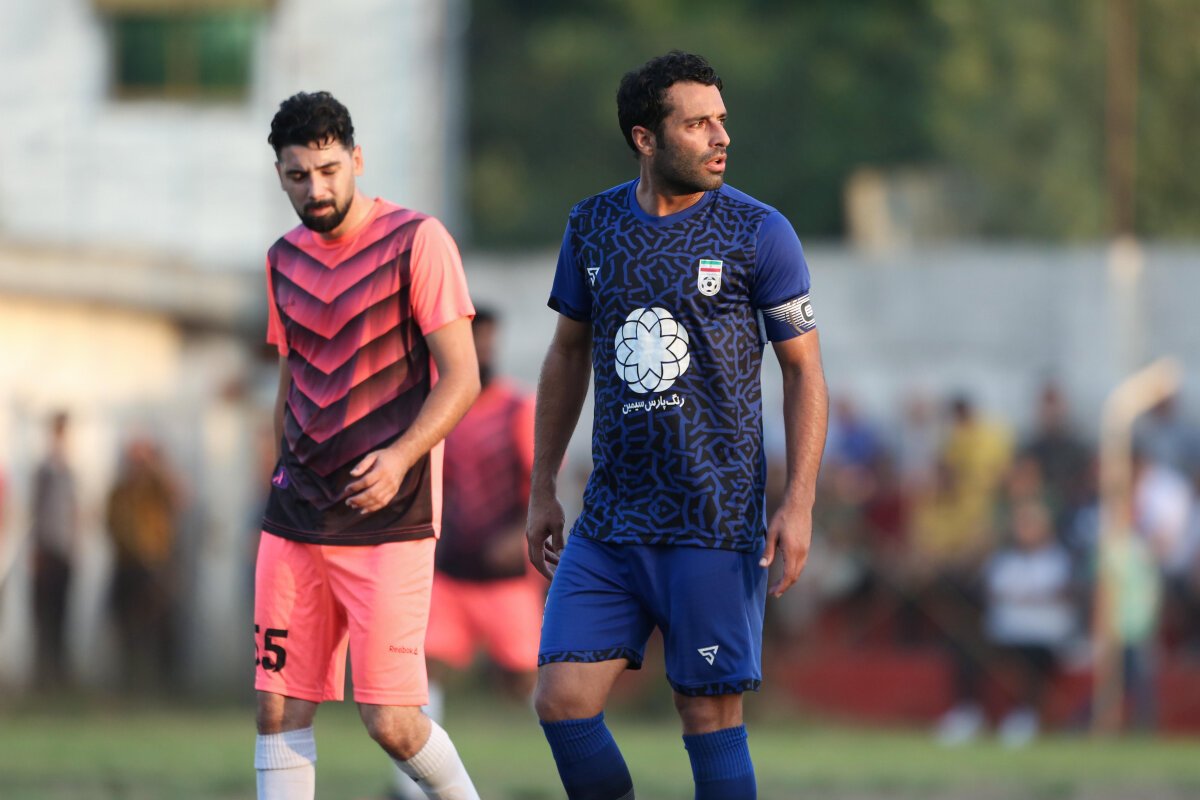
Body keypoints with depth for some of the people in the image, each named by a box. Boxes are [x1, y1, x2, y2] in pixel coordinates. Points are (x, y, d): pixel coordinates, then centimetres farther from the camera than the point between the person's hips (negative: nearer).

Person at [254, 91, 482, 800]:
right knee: (281, 709, -1)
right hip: (297, 510, 6)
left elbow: (462, 377, -11)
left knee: (391, 722, -9)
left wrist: (400, 456, -25)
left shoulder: (416, 241, -7)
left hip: (389, 515, -6)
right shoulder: (285, 260, 12)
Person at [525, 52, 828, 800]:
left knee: (710, 716, -2)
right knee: (562, 702, -5)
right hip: (610, 521, 4)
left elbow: (805, 372, -1)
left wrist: (799, 505, -10)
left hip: (715, 525, -4)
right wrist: (542, 490, 16)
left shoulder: (758, 233, -3)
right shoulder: (593, 227, 7)